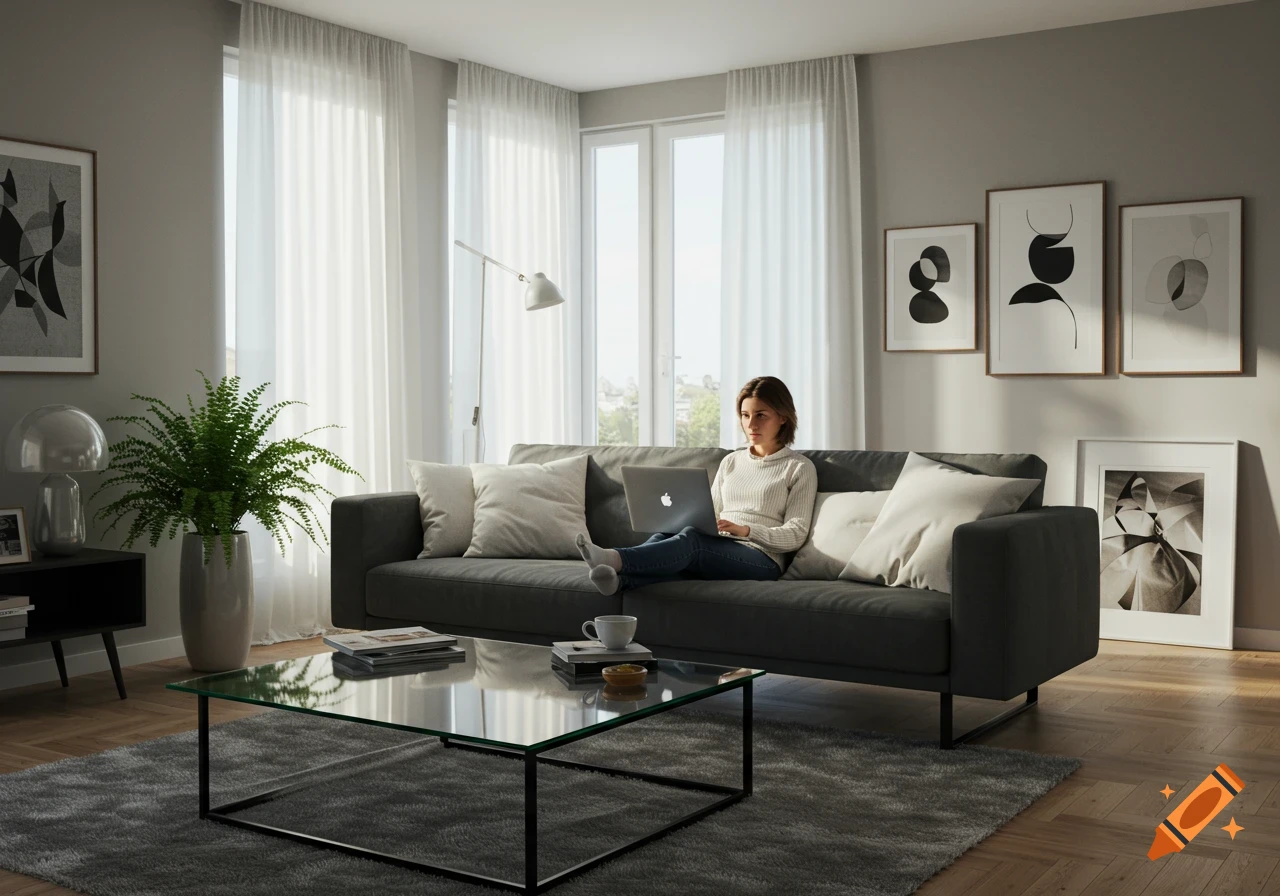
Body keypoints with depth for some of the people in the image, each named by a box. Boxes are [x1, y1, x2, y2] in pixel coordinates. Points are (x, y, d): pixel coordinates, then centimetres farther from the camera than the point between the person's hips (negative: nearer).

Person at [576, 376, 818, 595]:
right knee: (663, 535, -28)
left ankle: (616, 559, -57)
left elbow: (795, 535, -1)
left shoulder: (800, 468, 7)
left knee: (692, 539, -35)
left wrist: (744, 530, -18)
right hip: (716, 554, 5)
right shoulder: (730, 461, 24)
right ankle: (618, 578, -58)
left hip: (760, 560, -5)